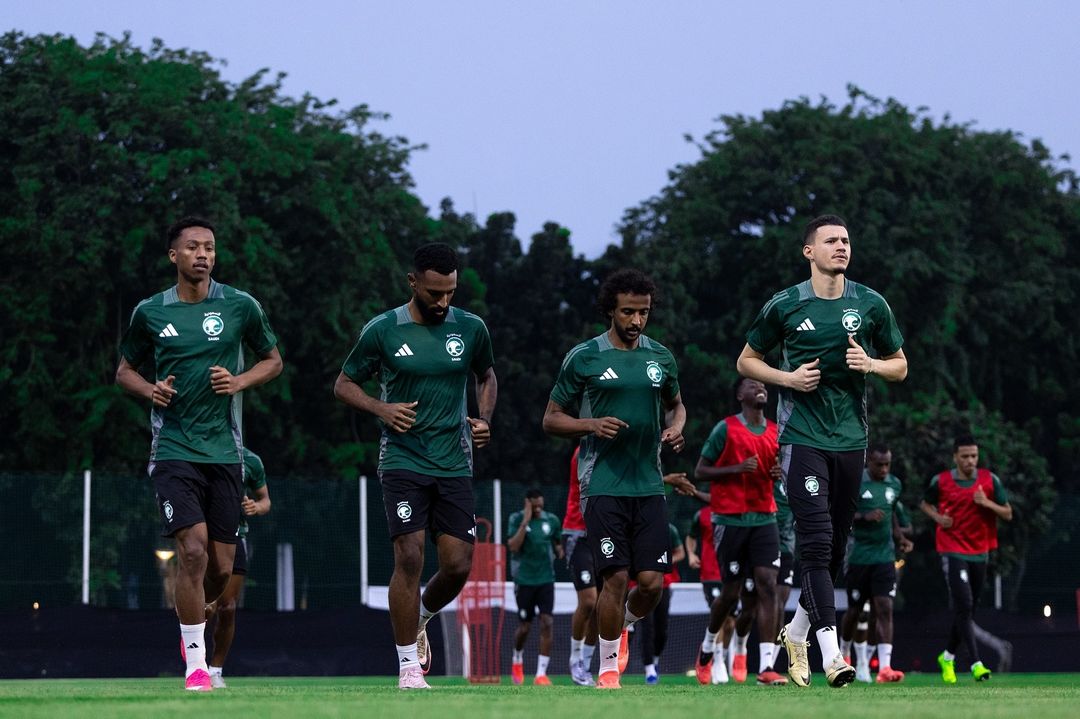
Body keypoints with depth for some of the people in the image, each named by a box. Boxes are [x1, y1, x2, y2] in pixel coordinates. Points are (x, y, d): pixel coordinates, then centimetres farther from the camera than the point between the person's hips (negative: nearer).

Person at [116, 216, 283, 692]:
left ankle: (193, 624, 38)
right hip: (173, 450, -2)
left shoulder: (240, 307, 2)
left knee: (221, 566, 5)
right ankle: (195, 662, -8)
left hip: (225, 451, 2)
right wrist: (150, 390, -7)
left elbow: (273, 361, 13)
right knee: (193, 549, -17)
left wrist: (239, 381, -7)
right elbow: (125, 370, 15)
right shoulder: (149, 313, 3)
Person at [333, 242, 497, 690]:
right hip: (402, 462, -3)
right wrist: (382, 409, -12)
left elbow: (486, 376, 23)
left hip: (455, 464, 3)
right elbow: (344, 385, 6)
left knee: (458, 565, -2)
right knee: (410, 557, -15)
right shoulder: (382, 330, -4)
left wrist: (484, 419, 5)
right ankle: (409, 666, -5)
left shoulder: (471, 329, 4)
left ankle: (419, 619, 31)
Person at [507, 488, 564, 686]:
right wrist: (526, 521, -20)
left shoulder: (551, 520, 4)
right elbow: (513, 546, -17)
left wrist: (561, 553, -6)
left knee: (546, 623, -11)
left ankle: (541, 673, -10)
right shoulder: (516, 519, -4)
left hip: (546, 579, 2)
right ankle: (517, 660, 35)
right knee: (524, 627, 4)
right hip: (524, 580, -2)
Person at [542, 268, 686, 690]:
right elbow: (551, 420, 4)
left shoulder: (660, 357, 10)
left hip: (649, 485, 4)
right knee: (616, 577, -12)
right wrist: (592, 425, -13)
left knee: (652, 582, -3)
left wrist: (676, 429, 4)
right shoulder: (583, 358, -1)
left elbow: (676, 405, 27)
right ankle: (608, 667, 5)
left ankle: (622, 626, 31)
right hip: (603, 484, -4)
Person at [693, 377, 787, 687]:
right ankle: (709, 646, 30)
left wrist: (781, 473, 0)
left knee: (767, 585, -11)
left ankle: (765, 666, -16)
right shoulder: (726, 428, -3)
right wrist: (736, 469, -18)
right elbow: (700, 471, -3)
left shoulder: (776, 432, 11)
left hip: (764, 519, 4)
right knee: (732, 591, 0)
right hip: (730, 519, -4)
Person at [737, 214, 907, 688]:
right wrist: (788, 377, -7)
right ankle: (831, 653, -19)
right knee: (817, 540, -15)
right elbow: (746, 361, 11)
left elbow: (899, 366, 15)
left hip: (851, 437, 4)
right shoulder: (785, 306, 0)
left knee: (836, 547, 9)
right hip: (802, 435, -4)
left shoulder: (871, 305, 7)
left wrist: (870, 364, -7)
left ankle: (796, 631, 30)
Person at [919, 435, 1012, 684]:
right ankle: (976, 664, -22)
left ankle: (948, 657, 32)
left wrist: (987, 503, -16)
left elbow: (1008, 514, 2)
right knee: (964, 607, -16)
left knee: (967, 611, 12)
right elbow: (925, 503, 15)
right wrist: (937, 517, -5)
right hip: (953, 551, -3)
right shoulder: (941, 482, -3)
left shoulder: (990, 480, 0)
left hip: (980, 552, 3)